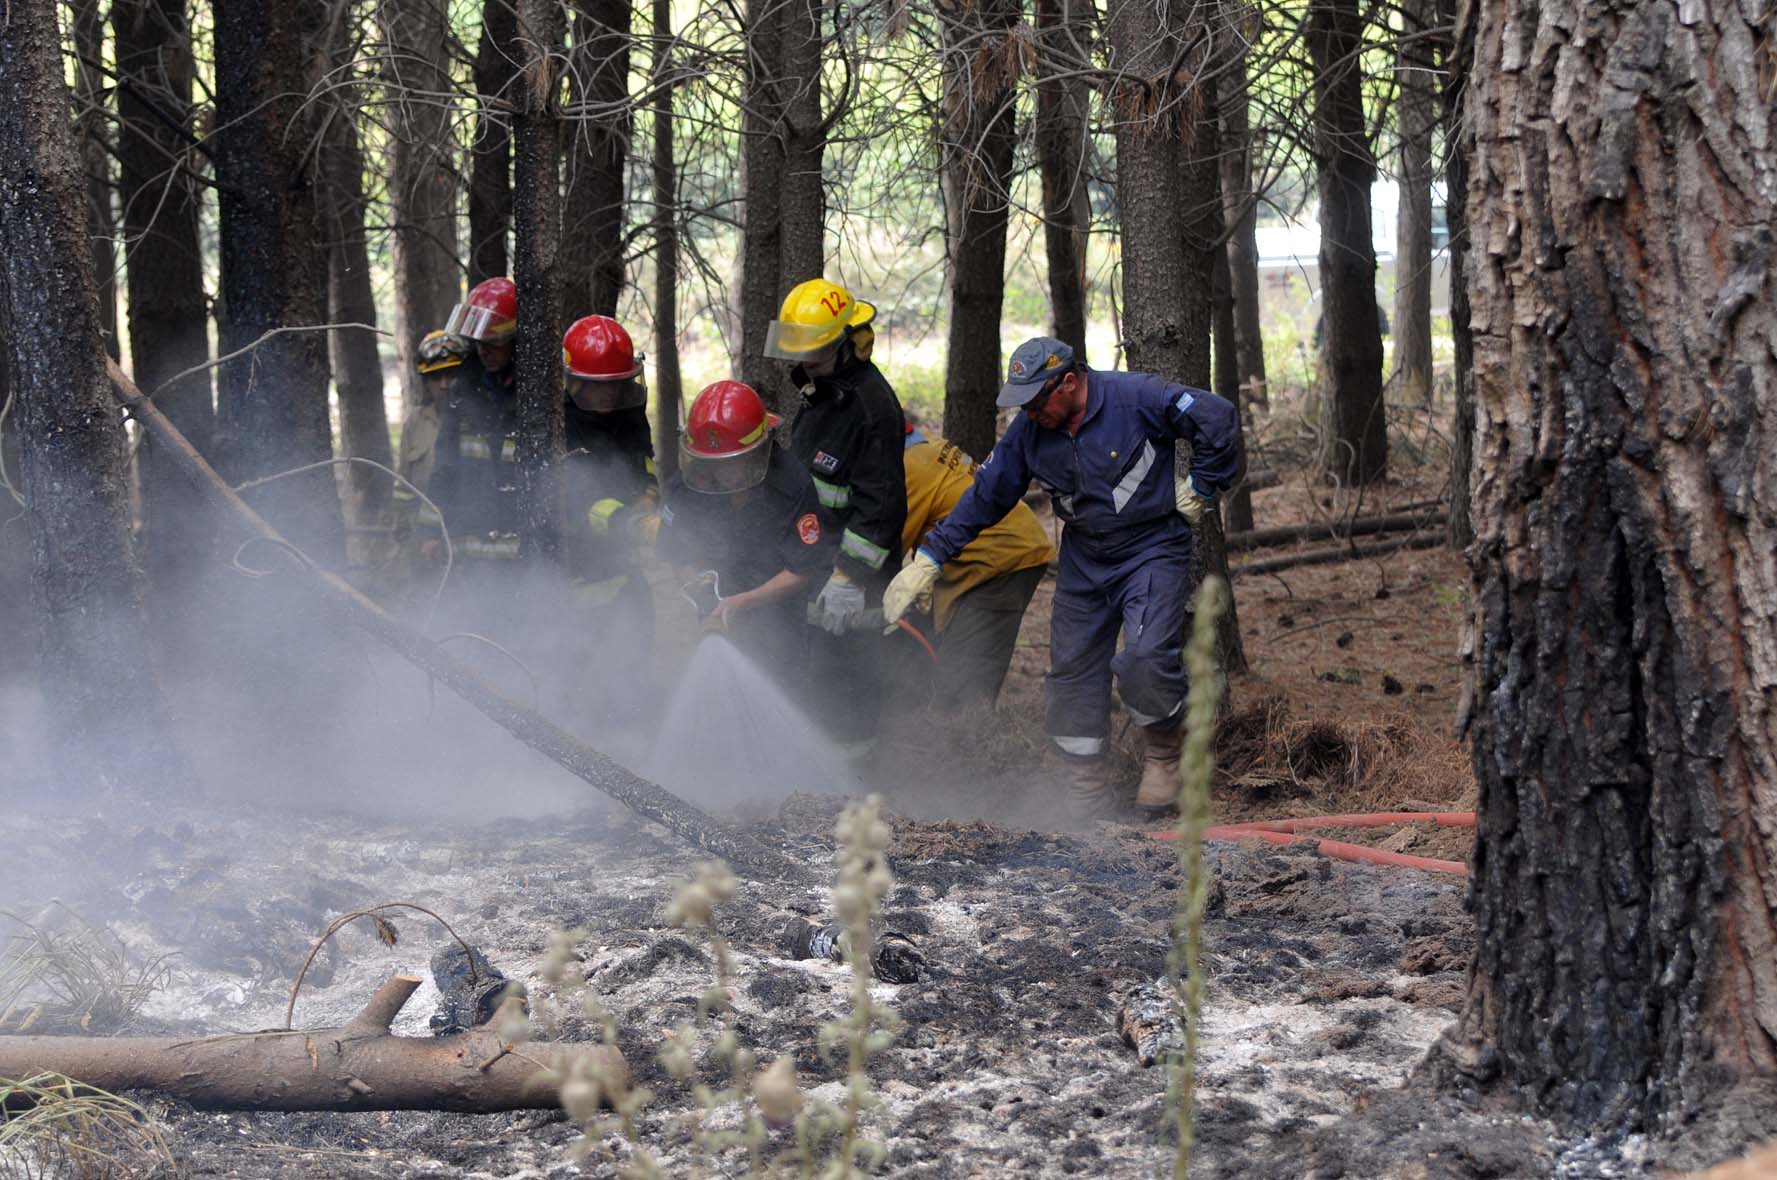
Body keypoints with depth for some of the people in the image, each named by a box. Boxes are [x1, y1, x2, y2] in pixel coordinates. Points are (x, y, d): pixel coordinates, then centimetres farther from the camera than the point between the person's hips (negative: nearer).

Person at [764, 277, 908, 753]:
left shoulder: (870, 405, -21)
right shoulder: (820, 391, 12)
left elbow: (879, 503, -24)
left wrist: (850, 575, -26)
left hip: (855, 562, -10)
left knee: (843, 657, -8)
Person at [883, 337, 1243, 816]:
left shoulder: (1136, 398, -20)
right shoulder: (1028, 431, -3)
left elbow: (1218, 419, -19)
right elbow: (985, 494, 4)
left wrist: (1200, 487, -12)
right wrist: (929, 557, 1)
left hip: (1153, 553, -6)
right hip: (1083, 563, 6)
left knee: (1146, 657, -23)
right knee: (1073, 669, 3)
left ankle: (1164, 754, 3)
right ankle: (1086, 796, 13)